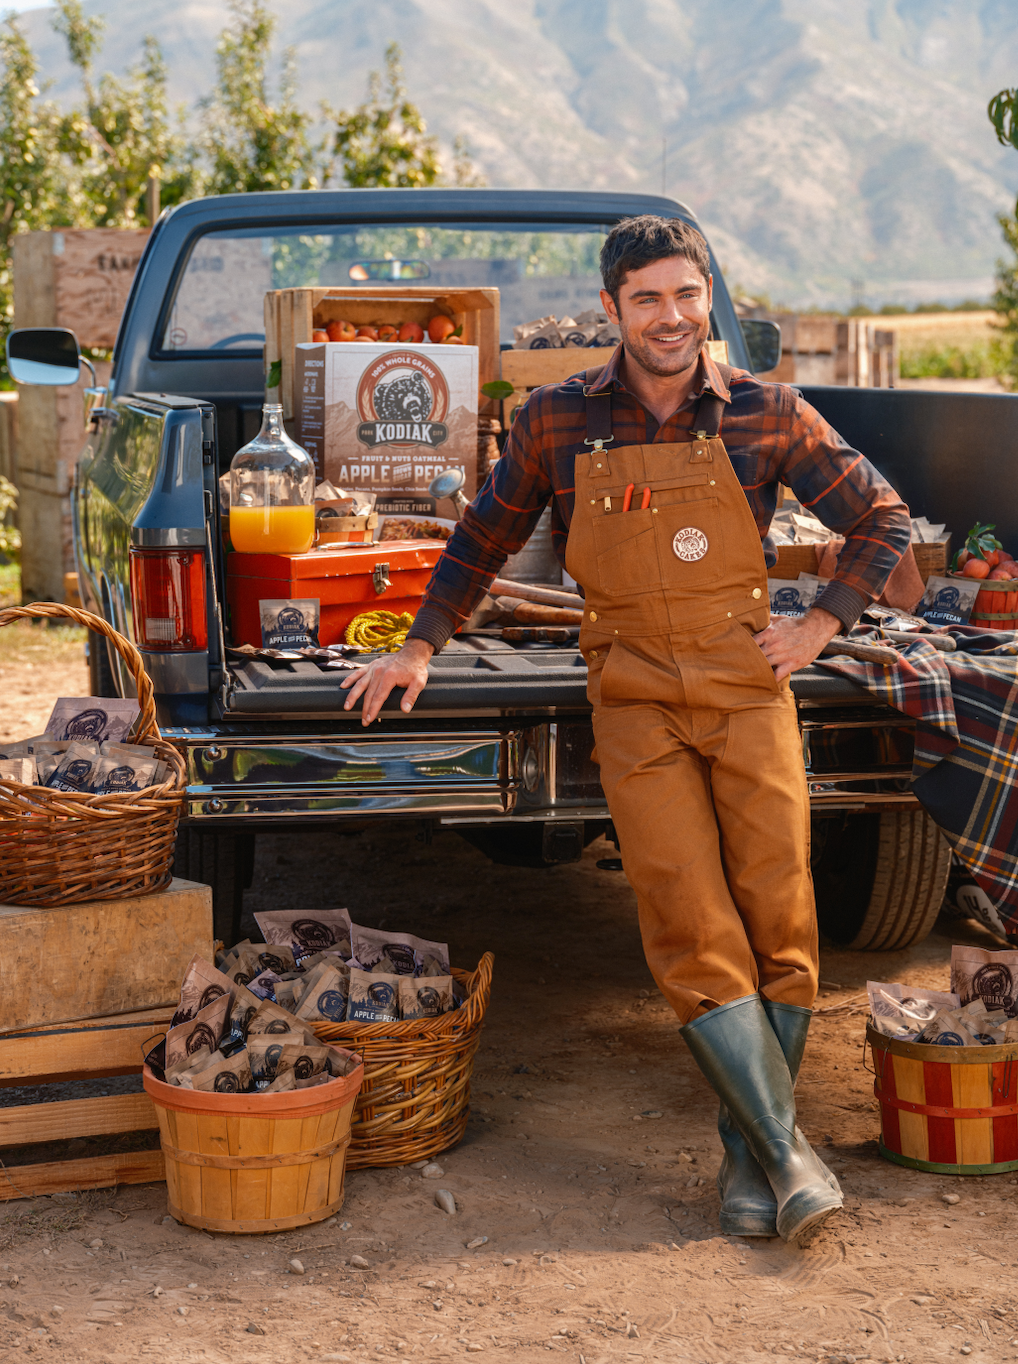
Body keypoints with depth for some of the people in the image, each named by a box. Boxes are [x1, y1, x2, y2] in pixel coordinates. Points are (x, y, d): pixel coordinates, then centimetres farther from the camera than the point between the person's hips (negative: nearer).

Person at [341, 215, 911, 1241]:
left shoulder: (765, 414, 0)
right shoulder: (558, 421, 0)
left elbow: (882, 519, 11)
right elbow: (485, 537, 16)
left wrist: (822, 626, 4)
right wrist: (421, 646, 15)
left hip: (749, 690, 1)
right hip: (634, 704, -1)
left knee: (778, 923, 0)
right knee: (694, 935, -10)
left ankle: (749, 1150, 15)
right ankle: (787, 1153, -4)